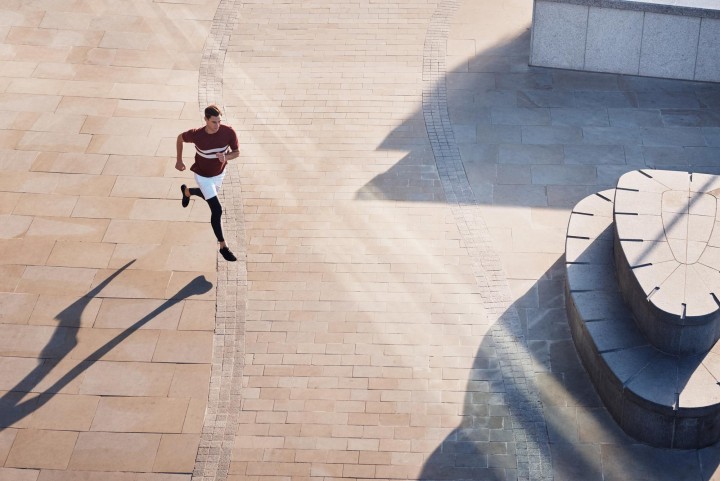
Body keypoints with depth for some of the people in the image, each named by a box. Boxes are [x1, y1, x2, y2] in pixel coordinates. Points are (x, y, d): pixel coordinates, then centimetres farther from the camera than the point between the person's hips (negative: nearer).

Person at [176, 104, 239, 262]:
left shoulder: (229, 132, -26)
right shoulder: (196, 135, -30)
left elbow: (236, 152, -12)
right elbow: (180, 138, -7)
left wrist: (226, 157, -35)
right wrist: (179, 160, 1)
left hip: (219, 173, 4)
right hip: (203, 176, -4)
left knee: (209, 195, 33)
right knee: (217, 210, -12)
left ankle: (187, 191, 65)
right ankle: (223, 246, 1)